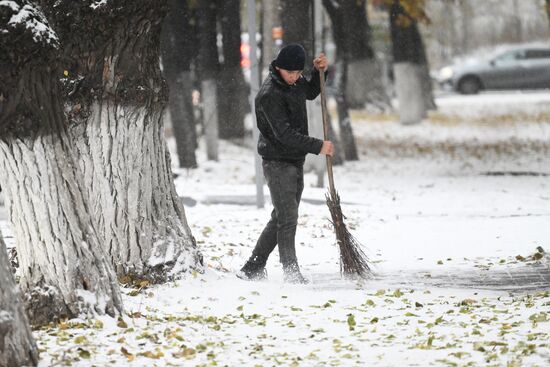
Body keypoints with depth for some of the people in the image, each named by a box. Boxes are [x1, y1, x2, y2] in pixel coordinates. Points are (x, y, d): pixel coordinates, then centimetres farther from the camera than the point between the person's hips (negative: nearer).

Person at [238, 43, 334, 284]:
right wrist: (318, 146, -24)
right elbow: (284, 134, -26)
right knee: (287, 218, -11)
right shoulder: (269, 95, -21)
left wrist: (319, 72, 9)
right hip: (277, 162, -9)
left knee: (281, 218, 11)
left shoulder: (294, 82, 6)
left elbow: (310, 92, 29)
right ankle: (291, 274, -9)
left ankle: (252, 269, 18)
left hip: (295, 162, 9)